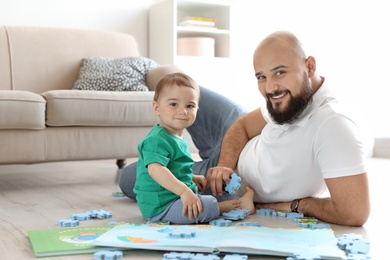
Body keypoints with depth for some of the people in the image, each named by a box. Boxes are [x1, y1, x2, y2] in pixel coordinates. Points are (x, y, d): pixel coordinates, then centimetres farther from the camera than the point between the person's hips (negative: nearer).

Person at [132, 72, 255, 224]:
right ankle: (238, 204, -1)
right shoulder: (157, 140, -20)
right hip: (159, 207, -12)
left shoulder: (178, 140, 15)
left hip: (177, 197, 12)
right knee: (208, 204, -22)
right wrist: (184, 190, -39)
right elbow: (155, 169, -36)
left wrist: (193, 179, 17)